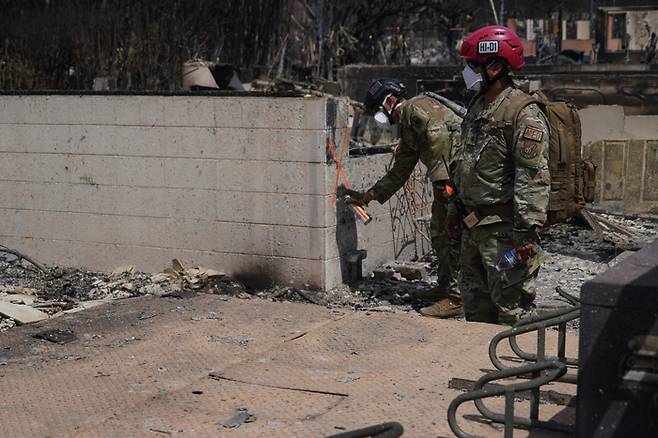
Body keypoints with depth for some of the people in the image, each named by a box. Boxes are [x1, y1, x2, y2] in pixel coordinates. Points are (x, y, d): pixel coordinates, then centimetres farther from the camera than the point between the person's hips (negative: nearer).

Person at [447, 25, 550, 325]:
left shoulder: (523, 114, -16)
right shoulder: (477, 106, 14)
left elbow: (533, 177, -21)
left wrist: (527, 230, -25)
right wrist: (455, 210, 23)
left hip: (504, 229, -9)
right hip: (473, 226, 10)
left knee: (511, 306, -3)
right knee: (475, 304, 19)